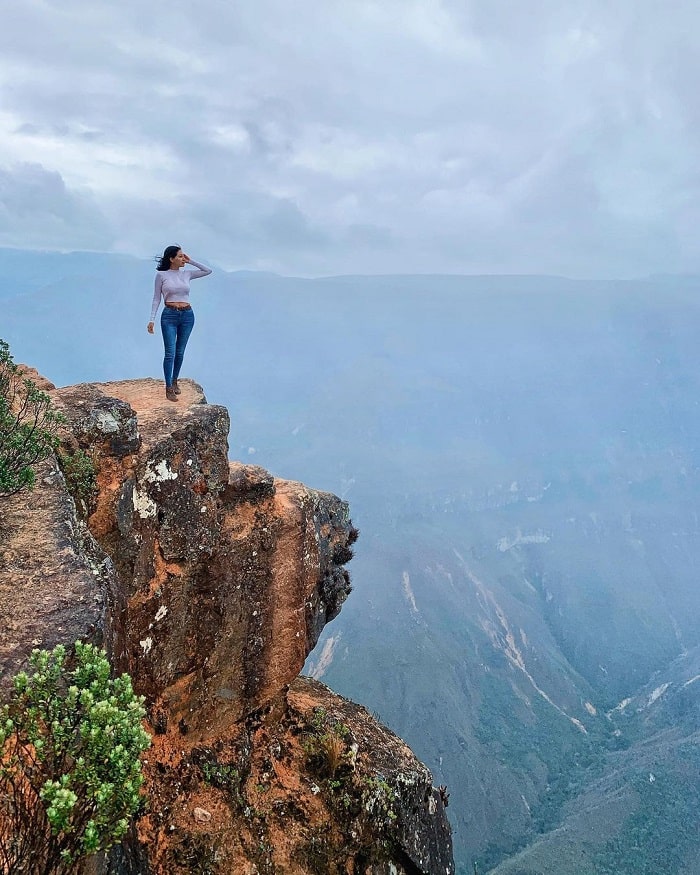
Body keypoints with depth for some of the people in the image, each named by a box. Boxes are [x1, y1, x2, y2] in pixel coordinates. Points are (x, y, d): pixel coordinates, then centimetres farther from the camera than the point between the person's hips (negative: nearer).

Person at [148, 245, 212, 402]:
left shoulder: (187, 274, 8)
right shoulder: (161, 275, -2)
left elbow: (208, 271, 16)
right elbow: (156, 298, 0)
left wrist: (191, 261, 8)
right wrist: (152, 320, -6)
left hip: (187, 315, 4)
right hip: (169, 315, -4)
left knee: (180, 352, 11)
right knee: (170, 352, -7)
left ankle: (174, 381, 27)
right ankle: (169, 388, 0)